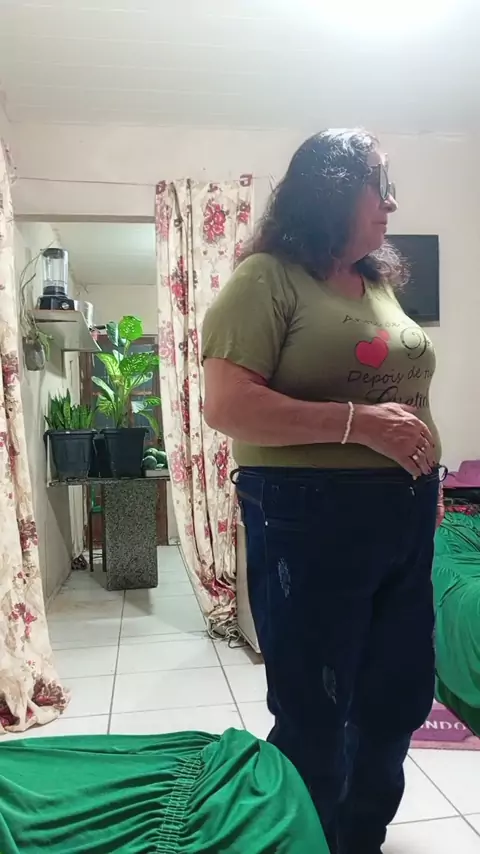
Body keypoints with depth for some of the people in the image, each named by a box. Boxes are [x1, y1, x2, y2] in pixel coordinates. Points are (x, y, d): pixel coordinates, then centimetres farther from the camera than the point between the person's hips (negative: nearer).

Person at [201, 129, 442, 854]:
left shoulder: (380, 281, 15)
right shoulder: (267, 278, -8)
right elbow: (226, 406, -19)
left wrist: (426, 469, 17)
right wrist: (357, 423, -21)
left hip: (406, 515, 8)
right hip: (312, 520, -8)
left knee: (400, 700, 19)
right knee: (314, 720, 6)